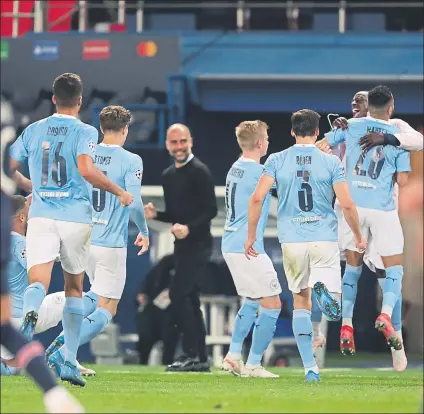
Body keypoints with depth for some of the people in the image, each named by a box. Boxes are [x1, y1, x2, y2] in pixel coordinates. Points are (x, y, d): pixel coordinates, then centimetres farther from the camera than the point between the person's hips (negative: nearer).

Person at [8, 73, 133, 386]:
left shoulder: (33, 130, 10)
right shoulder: (84, 132, -2)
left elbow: (9, 167, 13)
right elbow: (86, 169, -19)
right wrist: (120, 192, -7)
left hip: (41, 216, 1)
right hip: (76, 216, -1)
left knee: (38, 281, -12)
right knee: (74, 287, 14)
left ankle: (30, 313, -50)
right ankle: (70, 363, 13)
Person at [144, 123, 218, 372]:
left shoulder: (199, 171, -11)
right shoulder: (168, 175, 15)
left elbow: (211, 210, -15)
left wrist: (189, 228, -27)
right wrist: (155, 214, 3)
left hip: (198, 243, -9)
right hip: (182, 245, 9)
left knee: (178, 293, -16)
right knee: (190, 299, 10)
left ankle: (191, 354, -14)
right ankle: (201, 359, 14)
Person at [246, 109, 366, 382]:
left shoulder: (277, 161, 3)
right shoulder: (331, 162, 0)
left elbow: (257, 198, -6)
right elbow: (347, 204, -4)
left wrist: (251, 235, 5)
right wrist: (359, 237, 11)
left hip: (292, 241, 1)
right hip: (325, 239, -1)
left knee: (301, 302, 14)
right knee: (334, 309, -1)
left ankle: (310, 367, 7)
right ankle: (323, 289, -39)